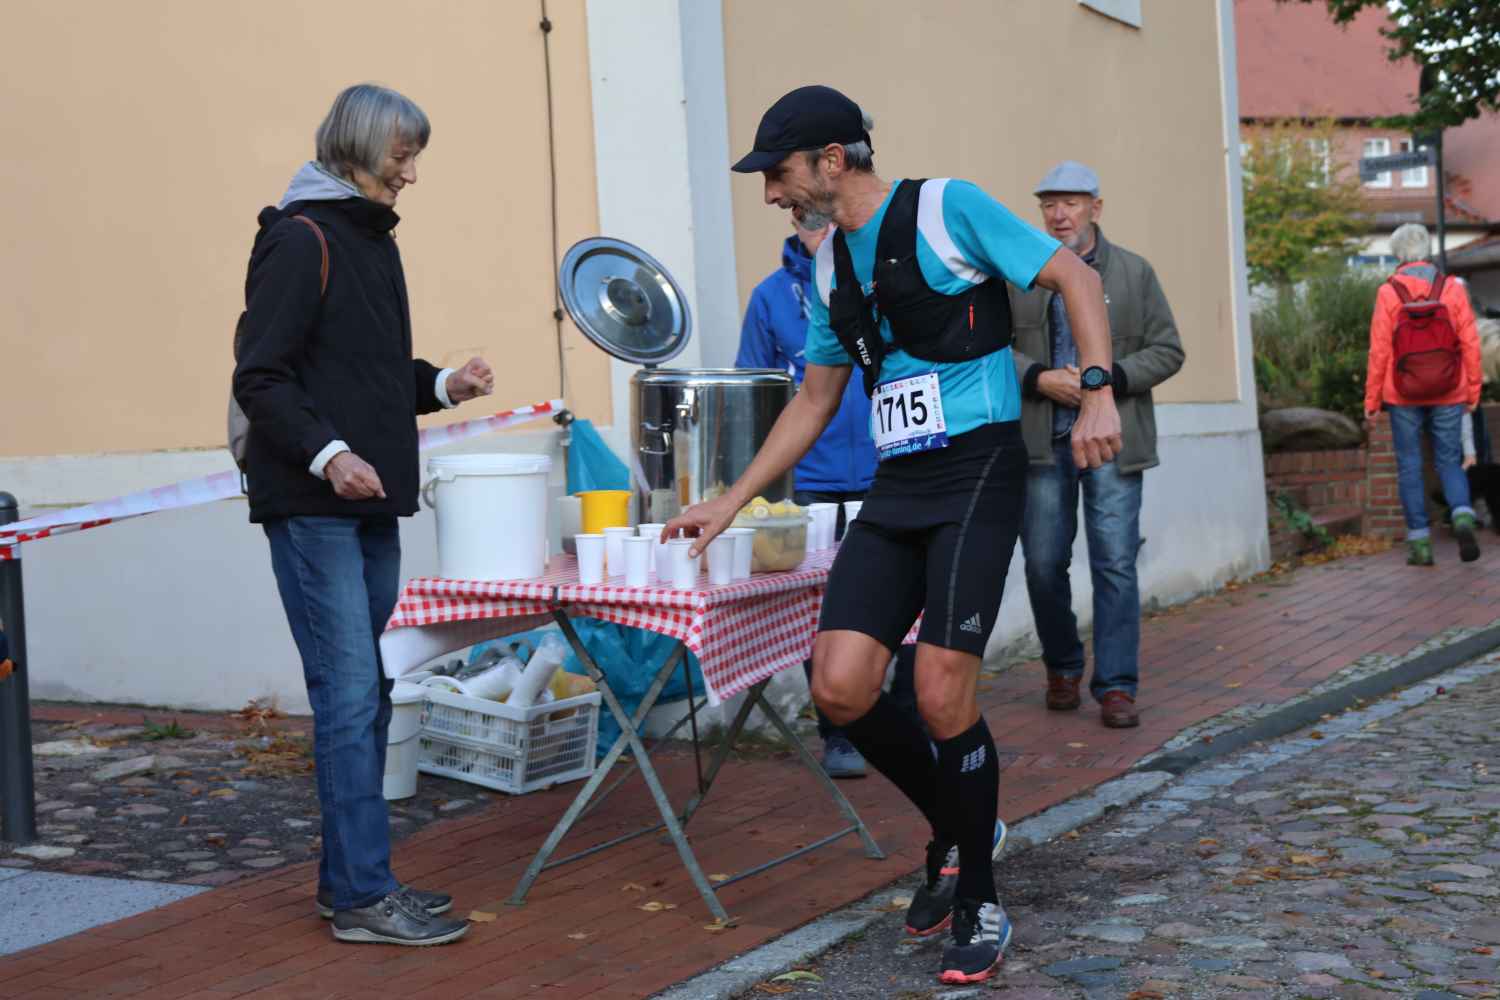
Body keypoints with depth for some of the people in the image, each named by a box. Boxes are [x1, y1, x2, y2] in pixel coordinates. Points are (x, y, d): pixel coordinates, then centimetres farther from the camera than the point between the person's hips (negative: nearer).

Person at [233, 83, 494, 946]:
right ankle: (362, 895, -2)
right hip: (313, 506, -9)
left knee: (365, 695, 11)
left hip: (372, 503, 9)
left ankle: (350, 874, 20)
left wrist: (444, 385, 7)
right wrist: (326, 453, -25)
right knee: (350, 692, -8)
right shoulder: (299, 239, -8)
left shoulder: (374, 240, 18)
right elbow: (261, 378, -13)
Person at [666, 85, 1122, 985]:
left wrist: (1098, 394, -17)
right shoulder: (830, 267, 15)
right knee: (840, 685, -6)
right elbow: (815, 400, 23)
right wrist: (732, 502, 21)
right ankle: (957, 830, 20)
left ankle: (979, 904, 8)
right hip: (896, 488, 7)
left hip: (977, 472, -6)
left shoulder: (948, 208, -5)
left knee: (942, 693, -13)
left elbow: (1075, 278, -4)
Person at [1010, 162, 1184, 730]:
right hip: (1041, 441, 1)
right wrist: (1040, 378, -12)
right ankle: (1063, 667, 28)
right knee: (1044, 564, 6)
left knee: (1115, 564, -5)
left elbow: (1167, 351, 4)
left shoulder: (1134, 273, 6)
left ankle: (1116, 687, 3)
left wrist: (1107, 379, -11)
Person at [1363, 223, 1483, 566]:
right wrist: (1473, 391, 8)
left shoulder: (1388, 293, -7)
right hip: (1448, 395, 2)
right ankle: (1463, 516, -12)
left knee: (1409, 466, 7)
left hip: (1404, 395, -2)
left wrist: (1371, 400, -1)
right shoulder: (1453, 289, -1)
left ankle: (1420, 541, 5)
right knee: (1449, 461, 13)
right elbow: (1470, 344, -1)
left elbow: (1379, 351, -7)